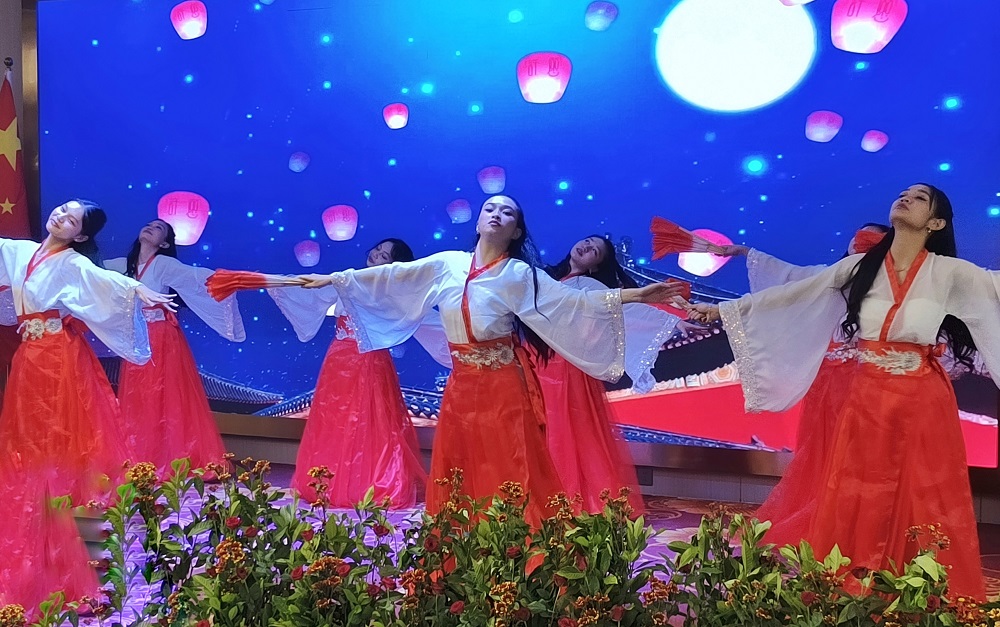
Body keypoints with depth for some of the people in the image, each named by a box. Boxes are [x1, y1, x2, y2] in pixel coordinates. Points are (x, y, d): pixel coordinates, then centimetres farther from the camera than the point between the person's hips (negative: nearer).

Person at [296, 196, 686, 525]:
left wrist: (633, 296, -20)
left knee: (510, 475, -3)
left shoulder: (520, 274, -2)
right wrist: (333, 278, 12)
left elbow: (572, 302, -10)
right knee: (458, 478, 10)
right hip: (460, 387, 4)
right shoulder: (447, 264, 7)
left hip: (503, 388, -4)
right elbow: (389, 277, 11)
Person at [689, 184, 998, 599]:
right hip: (866, 403, 2)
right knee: (855, 508, 7)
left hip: (923, 404, -2)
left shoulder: (951, 273, -4)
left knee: (925, 510, 5)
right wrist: (726, 309, 6)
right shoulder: (858, 267, 2)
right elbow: (788, 295, 5)